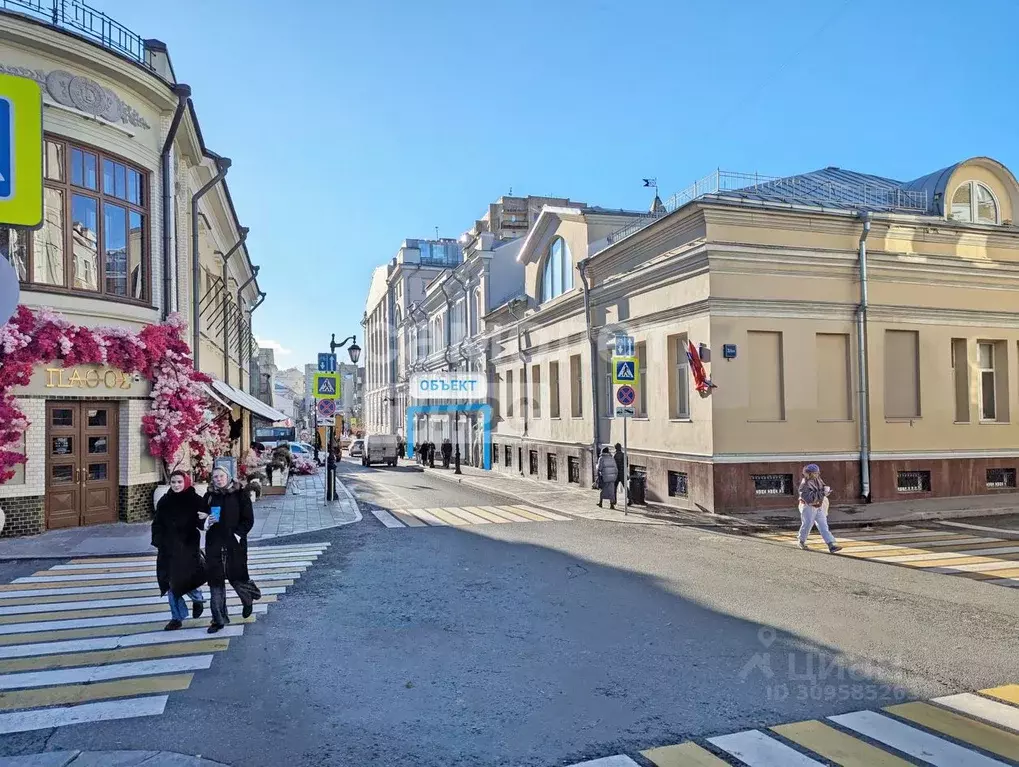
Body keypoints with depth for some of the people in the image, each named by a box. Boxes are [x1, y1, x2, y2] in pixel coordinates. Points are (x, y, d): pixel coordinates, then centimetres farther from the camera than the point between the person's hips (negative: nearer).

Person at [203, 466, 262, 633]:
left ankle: (248, 601, 34)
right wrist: (206, 522, -8)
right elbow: (201, 517, 14)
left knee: (236, 577, 1)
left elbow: (248, 519, -2)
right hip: (214, 544, 3)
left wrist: (238, 534, -14)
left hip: (235, 544, -3)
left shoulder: (240, 494, -2)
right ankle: (219, 619, 12)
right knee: (215, 580, 3)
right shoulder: (209, 496, 7)